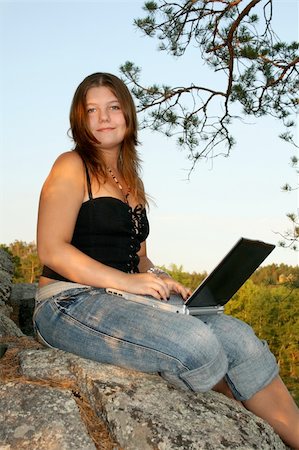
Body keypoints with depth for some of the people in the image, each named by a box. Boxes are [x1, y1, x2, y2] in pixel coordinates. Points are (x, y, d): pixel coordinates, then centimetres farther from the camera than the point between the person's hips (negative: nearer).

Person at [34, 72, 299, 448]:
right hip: (70, 304, -7)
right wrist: (126, 281, -21)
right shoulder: (71, 167, -1)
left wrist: (159, 281, 1)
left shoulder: (133, 182, 20)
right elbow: (51, 250, -12)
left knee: (240, 338, -15)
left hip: (122, 302, 7)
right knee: (194, 342, -31)